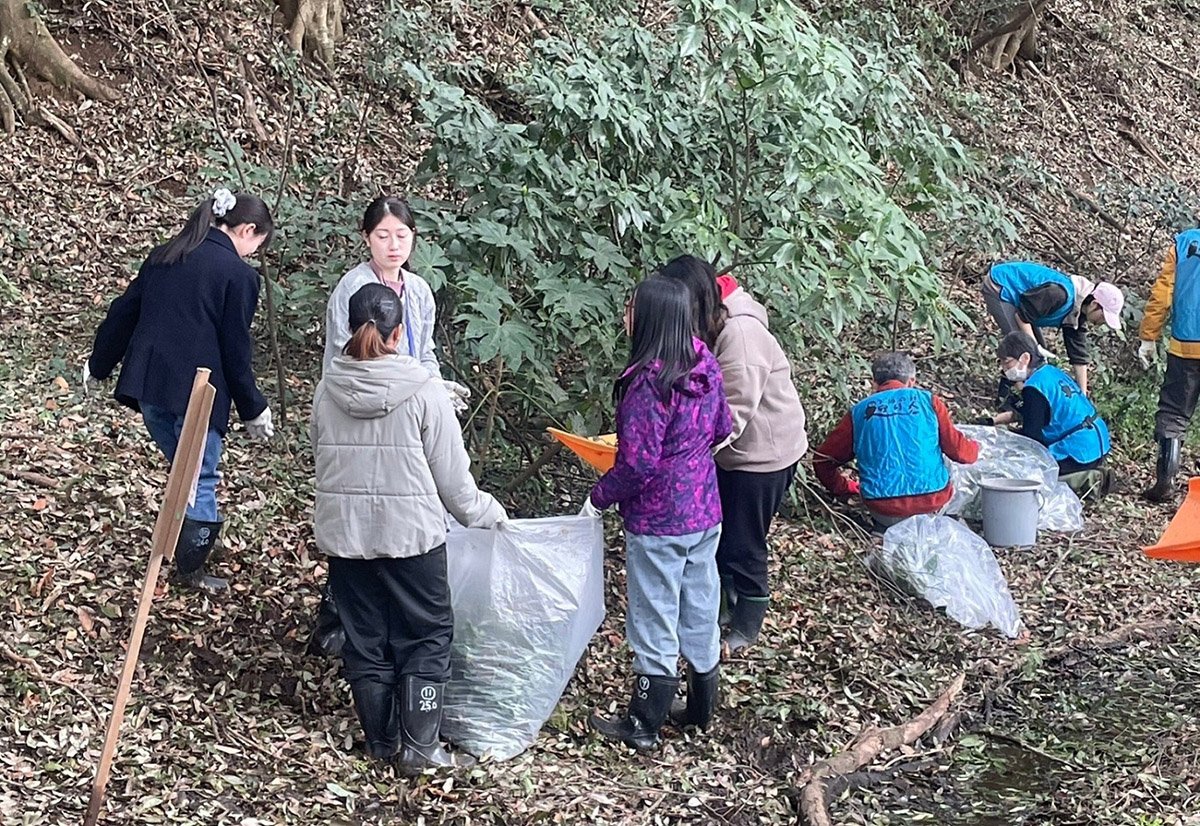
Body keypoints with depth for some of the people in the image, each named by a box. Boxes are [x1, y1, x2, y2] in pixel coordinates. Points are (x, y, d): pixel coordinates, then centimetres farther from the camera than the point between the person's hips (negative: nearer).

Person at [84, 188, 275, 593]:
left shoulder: (163, 256, 11)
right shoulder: (239, 275, -8)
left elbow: (123, 313, 15)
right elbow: (236, 350, -8)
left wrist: (99, 364, 26)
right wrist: (253, 409, 2)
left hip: (147, 384, 6)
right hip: (196, 392, -6)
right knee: (200, 480, 7)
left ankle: (186, 552, 26)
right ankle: (191, 569, 12)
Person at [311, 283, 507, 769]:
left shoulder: (328, 389, -1)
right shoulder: (423, 391, -11)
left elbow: (321, 457, 7)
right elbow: (451, 474, -7)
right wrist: (486, 514, 10)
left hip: (343, 534, 4)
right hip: (411, 534, -4)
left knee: (365, 639, 14)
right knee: (427, 637, 9)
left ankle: (381, 741, 23)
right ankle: (419, 747, 8)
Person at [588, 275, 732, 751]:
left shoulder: (648, 382, -24)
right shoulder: (705, 365, -2)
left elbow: (638, 464, -24)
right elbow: (721, 429, 12)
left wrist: (600, 495, -8)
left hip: (658, 524, -7)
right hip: (705, 514, 7)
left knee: (654, 622, 4)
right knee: (700, 611, 19)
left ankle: (644, 726, 17)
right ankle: (702, 708, 33)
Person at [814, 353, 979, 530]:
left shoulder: (858, 412, 7)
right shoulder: (928, 401, 4)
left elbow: (823, 460, 10)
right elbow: (958, 450, 6)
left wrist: (848, 488, 28)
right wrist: (975, 448, 30)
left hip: (882, 507, 1)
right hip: (933, 501, -1)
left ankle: (886, 528, 9)